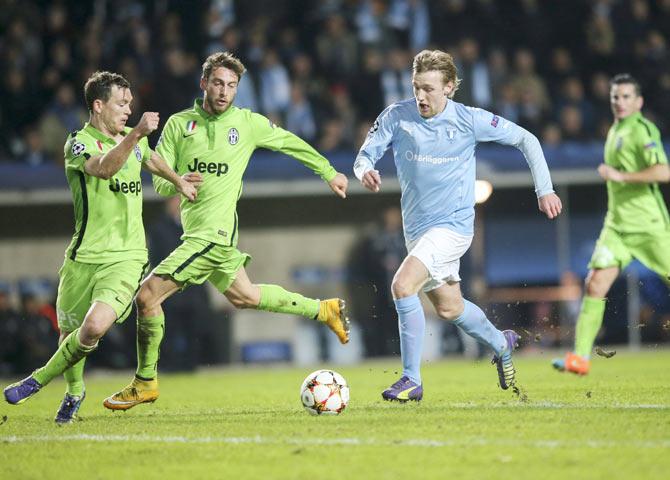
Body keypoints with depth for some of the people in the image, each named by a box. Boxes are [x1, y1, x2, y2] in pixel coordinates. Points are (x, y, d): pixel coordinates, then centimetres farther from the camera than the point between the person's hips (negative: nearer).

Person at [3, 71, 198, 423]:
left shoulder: (133, 139, 12)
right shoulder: (78, 143, -8)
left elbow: (151, 160, 38)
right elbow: (105, 168, -31)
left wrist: (179, 182, 50)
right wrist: (136, 134, -42)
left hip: (126, 258, 2)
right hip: (84, 257, -2)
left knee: (95, 327, -22)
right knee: (70, 331, 9)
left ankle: (40, 379, -2)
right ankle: (74, 391, 40)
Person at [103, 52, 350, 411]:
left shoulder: (247, 122, -2)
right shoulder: (179, 124, 7)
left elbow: (289, 143, 13)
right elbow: (160, 181, 5)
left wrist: (329, 172, 23)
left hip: (214, 232, -6)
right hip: (195, 230, 6)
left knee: (148, 294, -12)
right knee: (244, 296, 21)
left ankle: (145, 382, 1)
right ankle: (323, 310, 38)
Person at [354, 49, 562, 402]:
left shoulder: (469, 120, -11)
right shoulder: (397, 116, -6)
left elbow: (525, 140, 0)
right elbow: (365, 155, -9)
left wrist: (544, 189, -3)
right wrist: (365, 171, -33)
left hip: (453, 224, -5)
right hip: (416, 227, 5)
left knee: (402, 286, -24)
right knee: (448, 308, 18)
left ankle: (411, 380, -16)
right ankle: (501, 344, 47)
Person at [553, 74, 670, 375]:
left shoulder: (643, 130, -11)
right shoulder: (615, 130, 14)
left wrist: (620, 176, -24)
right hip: (617, 225, 6)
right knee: (595, 284, -8)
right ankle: (580, 357, -10)